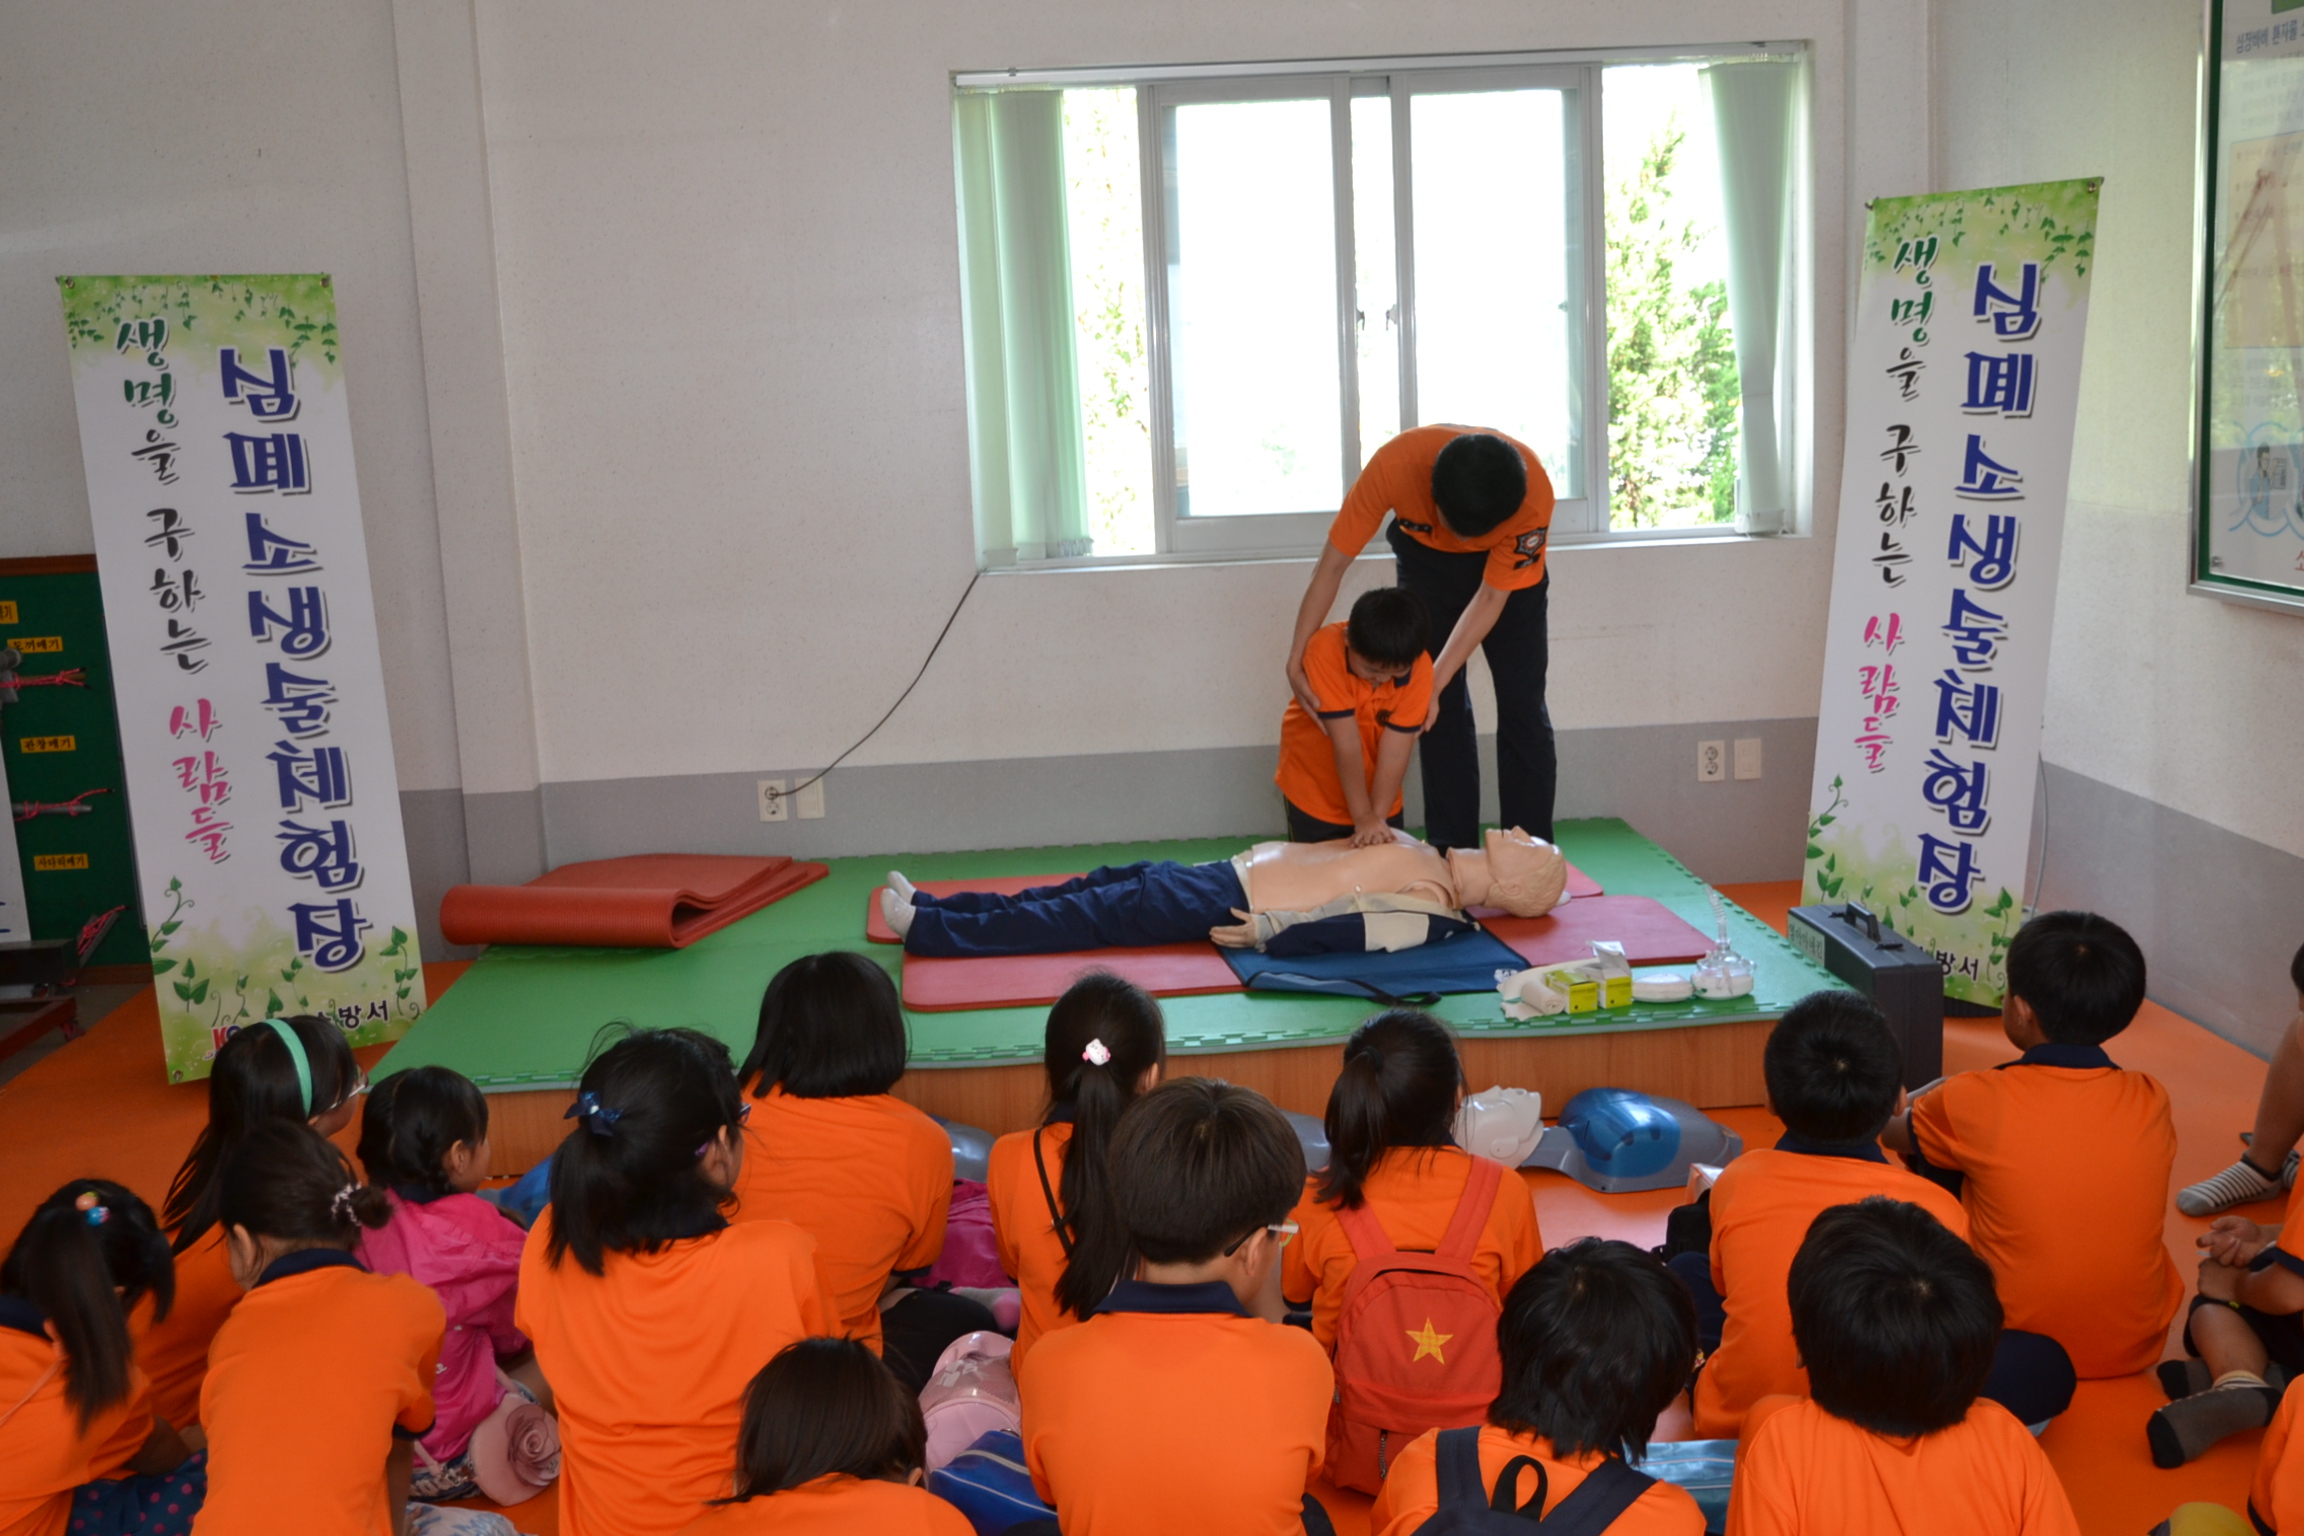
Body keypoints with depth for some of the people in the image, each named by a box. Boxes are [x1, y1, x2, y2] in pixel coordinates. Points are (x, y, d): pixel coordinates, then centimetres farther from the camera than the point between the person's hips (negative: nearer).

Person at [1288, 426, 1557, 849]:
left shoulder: (1533, 494, -39)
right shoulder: (1395, 464, -38)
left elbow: (1491, 596, -26)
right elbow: (1333, 564, -26)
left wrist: (1434, 683, -29)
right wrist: (1296, 661, -27)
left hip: (1509, 564, -1)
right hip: (1425, 555, 1)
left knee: (1522, 706, -5)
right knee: (1445, 709, -5)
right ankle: (1454, 854, 2)